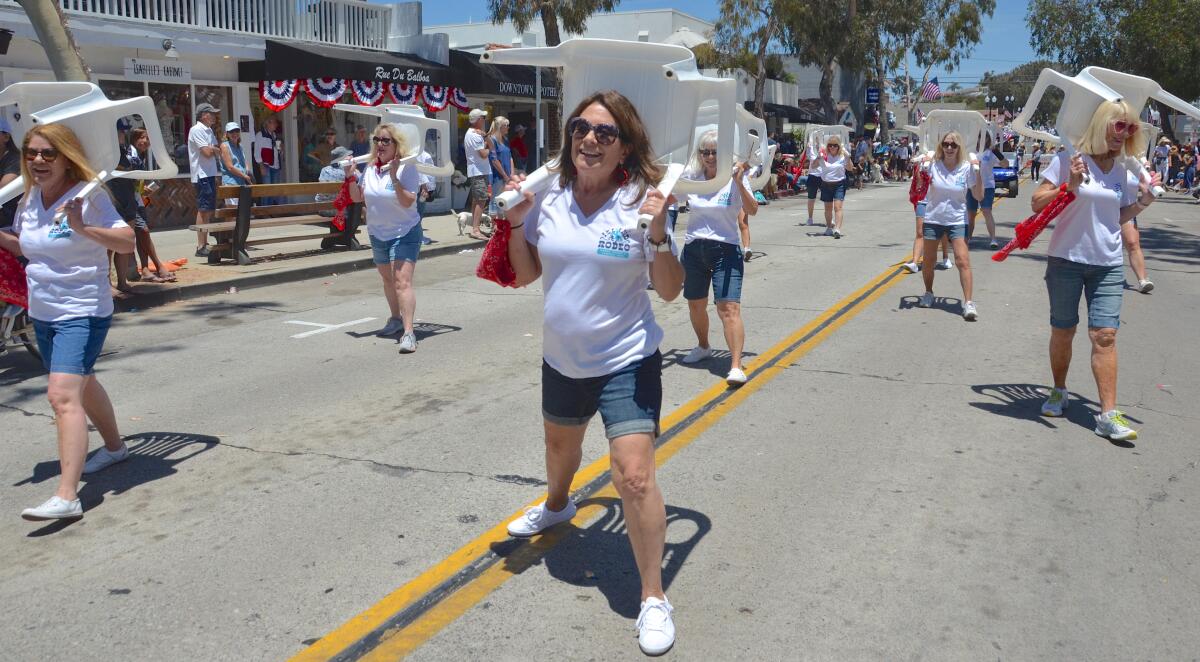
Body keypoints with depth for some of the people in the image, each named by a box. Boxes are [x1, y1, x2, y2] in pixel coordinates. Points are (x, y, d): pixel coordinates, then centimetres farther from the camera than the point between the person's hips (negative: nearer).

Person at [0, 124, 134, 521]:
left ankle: (66, 497, -26)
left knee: (62, 395, -22)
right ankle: (114, 447, 49)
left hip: (82, 313, -9)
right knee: (81, 384, 25)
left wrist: (83, 228, -37)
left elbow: (127, 241, -24)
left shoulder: (88, 196, -15)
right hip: (43, 312, 9)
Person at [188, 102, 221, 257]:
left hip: (210, 174, 9)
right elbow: (207, 152, -17)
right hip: (202, 175, -9)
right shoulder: (196, 130, -11)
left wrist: (211, 149, -1)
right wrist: (214, 149, 1)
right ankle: (201, 247, -9)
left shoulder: (209, 130, 17)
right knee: (203, 210, -10)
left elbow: (217, 151, 19)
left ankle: (204, 243, 17)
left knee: (209, 210, 11)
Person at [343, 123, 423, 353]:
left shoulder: (406, 168, -15)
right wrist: (351, 177, -6)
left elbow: (408, 202, -25)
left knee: (402, 282, -19)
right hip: (377, 233, 7)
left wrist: (394, 178, -33)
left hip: (404, 233, -7)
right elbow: (357, 198, 9)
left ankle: (408, 333, -24)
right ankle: (396, 319, 42)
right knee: (388, 279, 22)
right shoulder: (371, 168, 3)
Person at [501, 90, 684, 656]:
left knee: (634, 477, -15)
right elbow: (524, 275, 6)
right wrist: (517, 222, -8)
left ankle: (653, 598, 2)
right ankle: (557, 505, 64)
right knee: (560, 445, 30)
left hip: (626, 362, -5)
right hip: (562, 359, 5)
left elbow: (670, 290, -11)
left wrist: (657, 235, -26)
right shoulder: (549, 198, -3)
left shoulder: (639, 202, -13)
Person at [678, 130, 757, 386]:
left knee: (729, 308, -15)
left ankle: (736, 366, -17)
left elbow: (752, 210, -17)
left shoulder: (734, 179, -6)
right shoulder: (692, 178, 3)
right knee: (695, 305, 18)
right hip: (694, 249, 4)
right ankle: (703, 347, 43)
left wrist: (740, 183, -30)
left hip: (726, 249, -4)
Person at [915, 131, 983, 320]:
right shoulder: (934, 165, -4)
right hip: (933, 219, 2)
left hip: (957, 221, -1)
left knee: (963, 261, -13)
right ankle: (928, 293, 35)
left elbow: (979, 196, -4)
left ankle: (968, 303, -12)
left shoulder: (967, 168, -6)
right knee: (928, 260, 12)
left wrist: (978, 173, -14)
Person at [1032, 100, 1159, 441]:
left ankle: (1108, 415, -6)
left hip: (1108, 265, 3)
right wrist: (1070, 185, -22)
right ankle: (1059, 392, 30)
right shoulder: (1068, 161, -7)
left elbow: (1118, 218, 17)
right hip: (1066, 260, -3)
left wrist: (1141, 202, 0)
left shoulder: (1124, 172, 7)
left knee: (1105, 335, -5)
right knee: (1063, 332, 8)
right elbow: (1037, 203, -9)